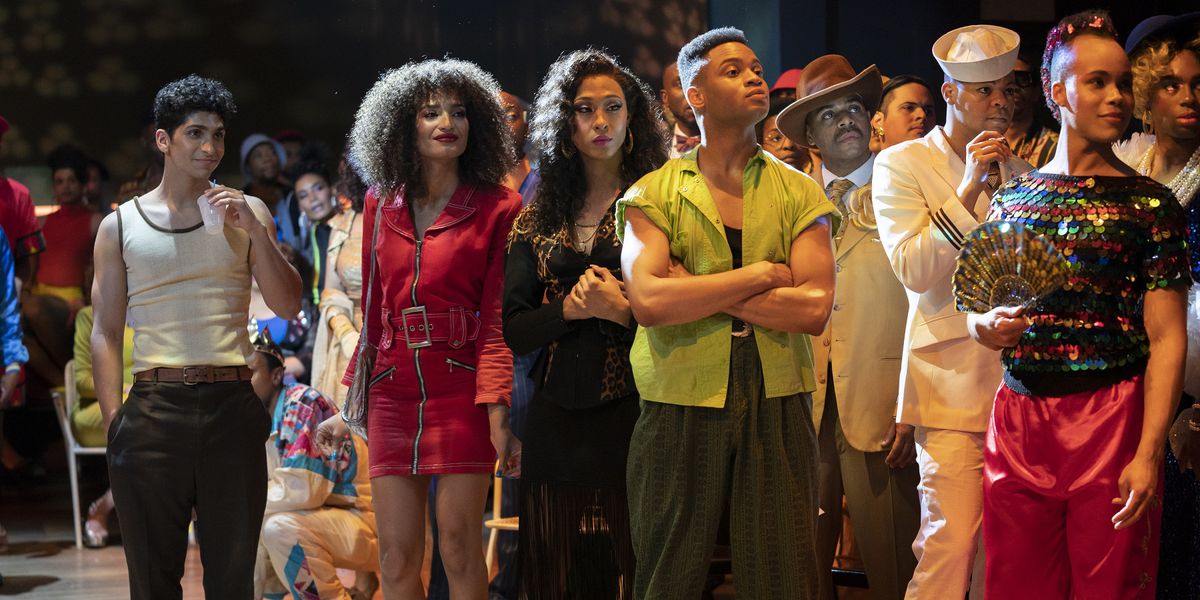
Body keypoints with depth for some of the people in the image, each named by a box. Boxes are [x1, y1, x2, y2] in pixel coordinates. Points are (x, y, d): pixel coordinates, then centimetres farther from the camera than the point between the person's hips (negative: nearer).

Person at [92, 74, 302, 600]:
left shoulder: (246, 214, 11)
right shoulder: (120, 226, 8)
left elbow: (287, 305, 4)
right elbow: (105, 331, 5)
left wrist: (255, 231, -8)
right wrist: (113, 420, -5)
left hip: (232, 405, 1)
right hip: (155, 406, -1)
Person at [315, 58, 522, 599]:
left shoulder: (497, 209, 0)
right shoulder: (381, 206, 12)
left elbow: (497, 320, -5)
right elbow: (372, 315, 16)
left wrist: (498, 416, -15)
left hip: (462, 393, -4)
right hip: (393, 393, 4)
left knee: (459, 550, -2)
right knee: (396, 554, 3)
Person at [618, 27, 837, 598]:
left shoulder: (799, 194, 8)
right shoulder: (653, 195, 4)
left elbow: (814, 309, -6)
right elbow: (648, 302, -13)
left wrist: (698, 289, -10)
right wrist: (760, 275, -11)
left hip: (777, 407, 1)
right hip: (681, 407, -1)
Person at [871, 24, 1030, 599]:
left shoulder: (1021, 170, 17)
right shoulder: (901, 165, 1)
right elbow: (912, 270, -11)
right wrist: (968, 189, -15)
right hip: (952, 381, -5)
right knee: (952, 539, -14)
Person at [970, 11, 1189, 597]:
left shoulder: (1149, 203, -2)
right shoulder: (1011, 196, 10)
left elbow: (1167, 339, -8)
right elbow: (979, 307, 20)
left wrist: (1149, 453, -17)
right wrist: (984, 325, -5)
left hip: (1112, 419, -3)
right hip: (1017, 420, 4)